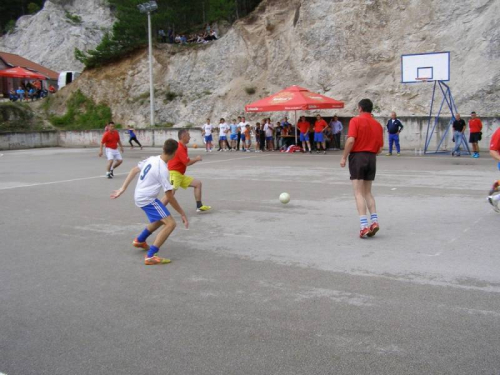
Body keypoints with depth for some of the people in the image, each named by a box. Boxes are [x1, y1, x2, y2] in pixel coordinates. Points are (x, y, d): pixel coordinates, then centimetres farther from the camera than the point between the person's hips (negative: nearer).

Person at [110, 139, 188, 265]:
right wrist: (182, 213, -11)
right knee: (170, 224, -16)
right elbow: (170, 197, -20)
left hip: (139, 196, 9)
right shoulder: (162, 170, -22)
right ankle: (150, 257, -19)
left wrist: (122, 189, 10)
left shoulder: (152, 159, 1)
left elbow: (134, 170, 6)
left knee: (161, 219, 30)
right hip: (147, 199, -9)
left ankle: (140, 240, 45)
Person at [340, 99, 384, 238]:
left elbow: (351, 140, -17)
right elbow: (380, 149, 8)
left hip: (357, 156, -5)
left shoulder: (356, 120, -5)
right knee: (368, 193, 17)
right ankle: (374, 221, 6)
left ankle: (364, 225, -11)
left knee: (359, 193, -4)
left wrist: (344, 157, -10)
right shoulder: (378, 125, 10)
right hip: (372, 158, 5)